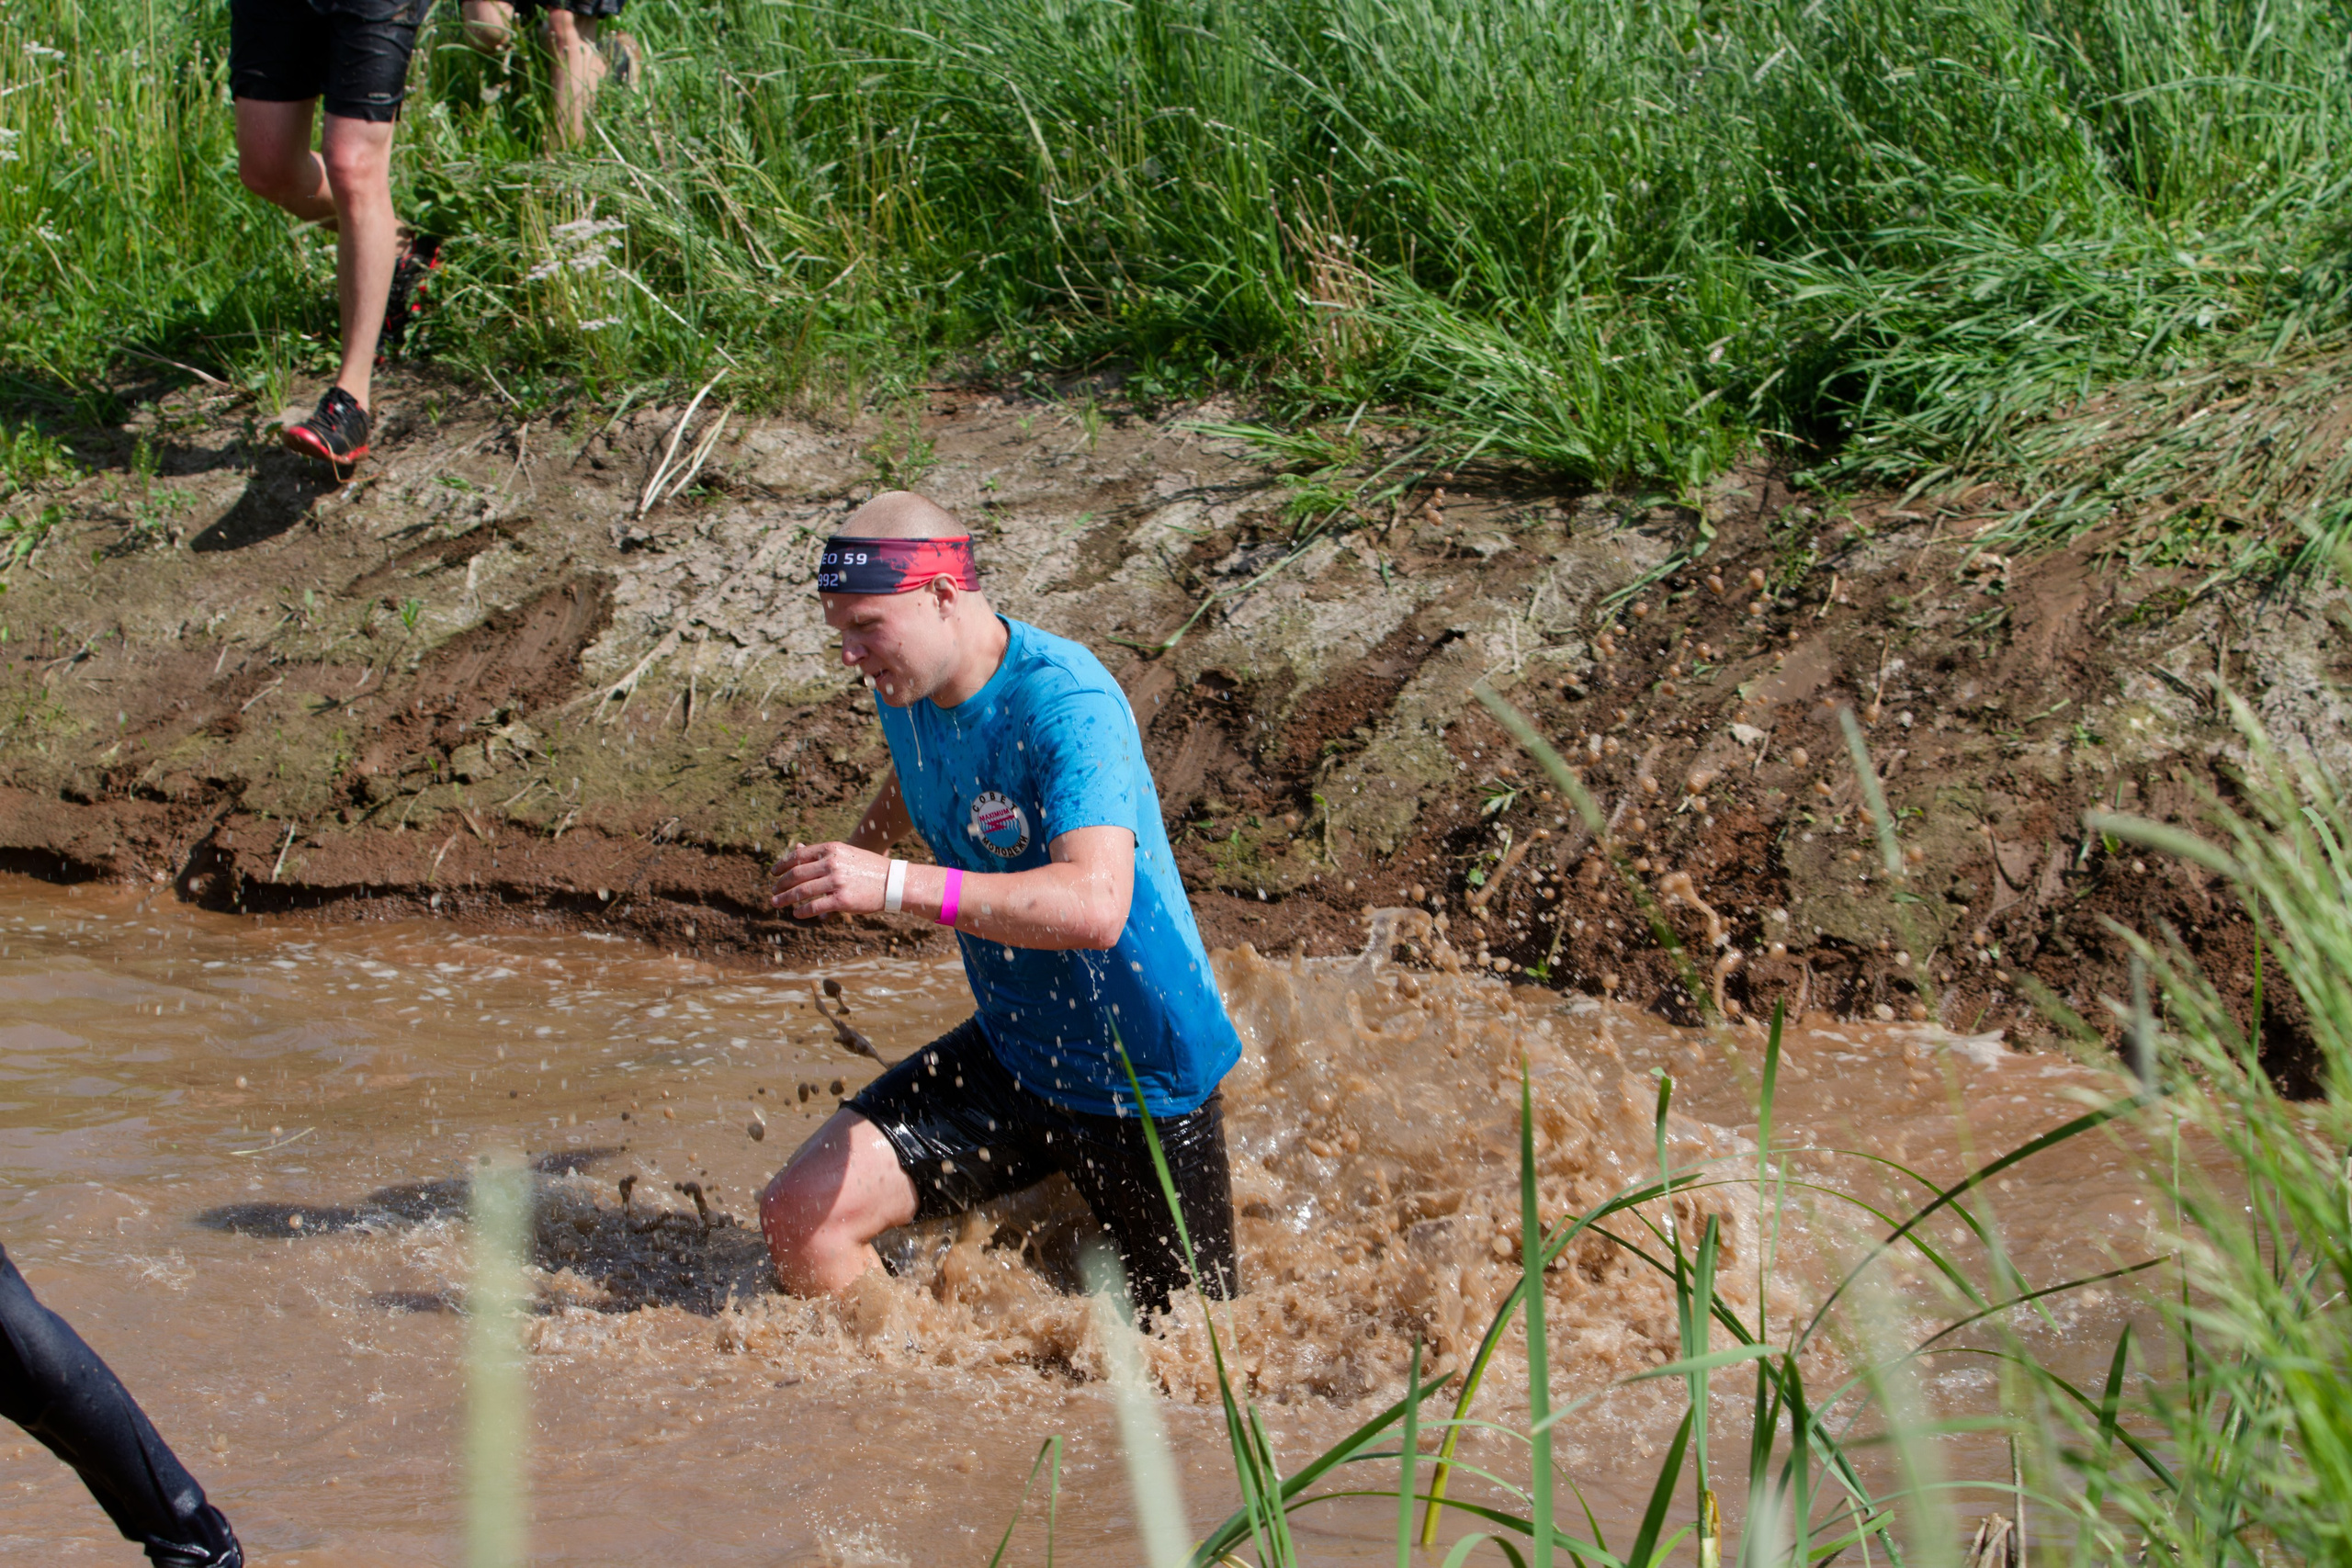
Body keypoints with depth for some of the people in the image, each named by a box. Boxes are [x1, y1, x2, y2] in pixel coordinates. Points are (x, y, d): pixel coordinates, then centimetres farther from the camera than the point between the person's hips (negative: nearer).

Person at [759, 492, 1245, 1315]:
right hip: (1009, 1055, 6)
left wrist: (895, 886, -47)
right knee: (802, 1216, -9)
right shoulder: (908, 690, -3)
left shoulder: (1068, 703, -28)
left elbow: (1096, 904, -43)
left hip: (1144, 1083, -6)